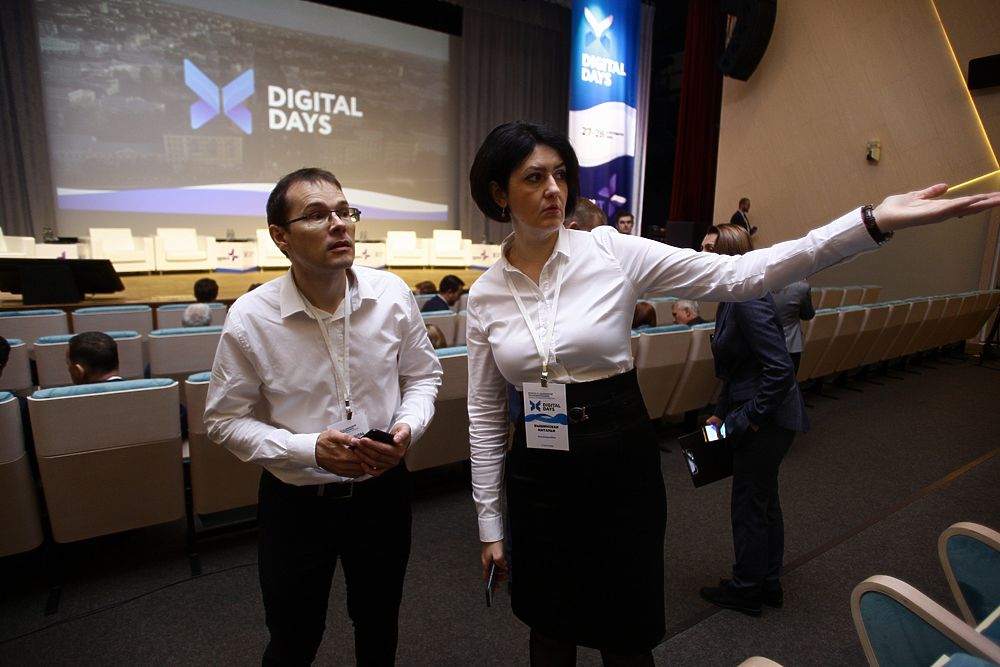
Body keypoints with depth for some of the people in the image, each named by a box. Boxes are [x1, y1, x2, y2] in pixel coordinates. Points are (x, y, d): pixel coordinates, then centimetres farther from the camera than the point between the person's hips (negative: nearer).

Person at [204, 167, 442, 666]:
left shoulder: (392, 294, -11)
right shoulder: (250, 318, -16)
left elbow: (422, 375, 2)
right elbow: (226, 421, -7)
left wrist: (409, 426, -18)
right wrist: (309, 448, -21)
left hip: (382, 490, 2)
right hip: (296, 502, -1)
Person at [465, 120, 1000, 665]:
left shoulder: (612, 251, -9)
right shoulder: (484, 295, -3)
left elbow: (740, 276, -14)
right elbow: (486, 412, 2)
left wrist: (874, 222, -24)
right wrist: (489, 522, 5)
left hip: (622, 462, -2)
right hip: (537, 477, 2)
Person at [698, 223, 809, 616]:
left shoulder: (749, 300, -23)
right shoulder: (733, 298, 7)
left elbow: (779, 369, -26)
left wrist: (752, 418, -19)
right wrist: (722, 413, 14)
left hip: (767, 420, -10)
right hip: (751, 414, 10)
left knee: (748, 504, 7)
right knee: (764, 499, 20)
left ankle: (746, 591, 27)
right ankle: (769, 584, 38)